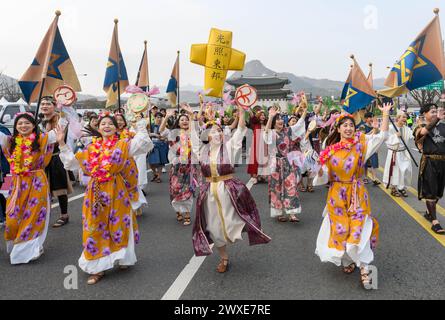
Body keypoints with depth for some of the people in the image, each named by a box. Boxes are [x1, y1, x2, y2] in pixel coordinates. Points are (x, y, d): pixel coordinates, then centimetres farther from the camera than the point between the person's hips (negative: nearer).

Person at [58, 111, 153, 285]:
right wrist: (62, 144, 13)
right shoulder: (91, 148, 12)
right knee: (96, 228, 4)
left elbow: (144, 145, -13)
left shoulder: (123, 144, 1)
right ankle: (98, 267, 14)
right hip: (96, 192, 4)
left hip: (116, 192, -3)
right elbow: (72, 161, 17)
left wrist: (141, 126, -14)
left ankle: (122, 258, 27)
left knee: (118, 225, 5)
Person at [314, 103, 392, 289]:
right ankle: (347, 261, 31)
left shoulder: (361, 143, 0)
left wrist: (386, 114, -10)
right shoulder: (330, 151, -1)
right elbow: (324, 178, 1)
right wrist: (320, 170, -20)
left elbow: (382, 136, -7)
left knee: (359, 229, -6)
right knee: (340, 230, 8)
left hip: (357, 195, -1)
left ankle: (364, 268, 8)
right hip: (337, 196, 1)